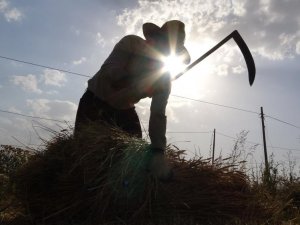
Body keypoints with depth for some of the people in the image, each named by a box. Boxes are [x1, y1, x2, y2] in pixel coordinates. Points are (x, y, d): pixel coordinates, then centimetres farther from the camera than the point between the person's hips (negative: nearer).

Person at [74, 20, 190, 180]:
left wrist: (158, 152, -38)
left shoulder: (164, 79, -15)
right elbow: (107, 73, -29)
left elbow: (158, 116, -24)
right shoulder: (131, 43, -21)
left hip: (124, 109, 4)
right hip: (96, 100, -3)